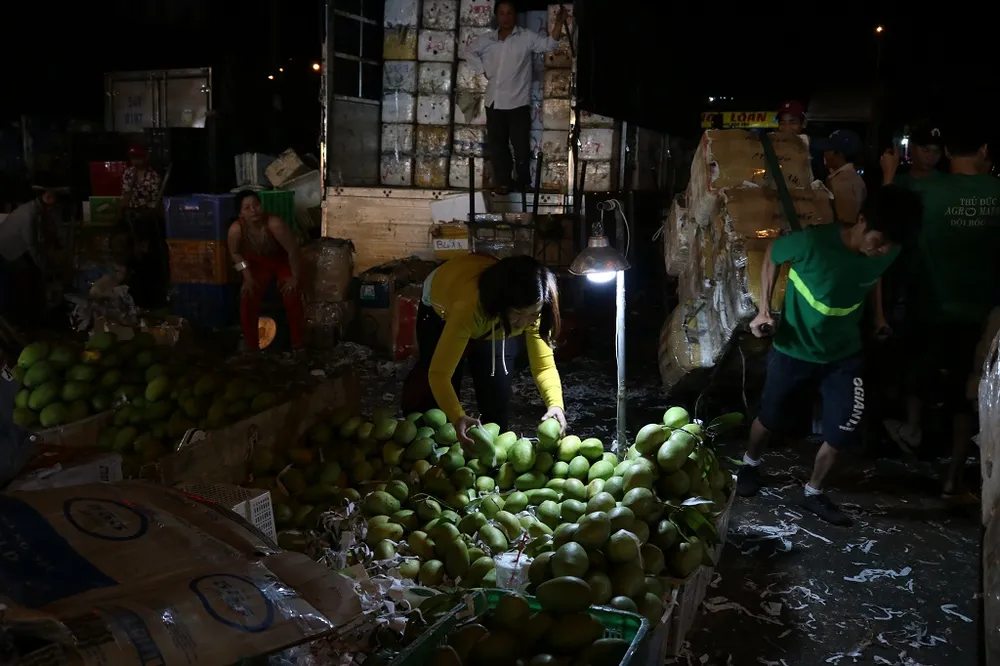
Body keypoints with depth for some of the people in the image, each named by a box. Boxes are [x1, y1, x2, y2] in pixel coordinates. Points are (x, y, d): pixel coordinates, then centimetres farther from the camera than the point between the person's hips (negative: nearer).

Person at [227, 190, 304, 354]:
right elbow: (235, 253, -8)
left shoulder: (274, 223, -38)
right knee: (248, 297, -13)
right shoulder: (236, 229, -28)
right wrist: (247, 276, -13)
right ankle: (251, 346, 3)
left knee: (292, 296, -19)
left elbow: (293, 249, -29)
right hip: (258, 263, 3)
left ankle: (298, 345, -2)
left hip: (283, 261, -2)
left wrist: (294, 277, -23)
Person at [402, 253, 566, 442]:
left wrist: (555, 404, -51)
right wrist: (457, 418, -62)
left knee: (496, 396, -5)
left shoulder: (533, 309, -36)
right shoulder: (469, 307, -48)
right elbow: (439, 373, -46)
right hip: (440, 310, -2)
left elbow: (544, 365, -31)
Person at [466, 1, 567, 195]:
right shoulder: (486, 39, 8)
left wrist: (558, 24, -23)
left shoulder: (527, 37, 0)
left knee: (521, 145, 0)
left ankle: (523, 182, 13)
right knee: (497, 145, 9)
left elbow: (549, 44, -9)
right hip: (494, 102, 3)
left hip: (518, 102, -3)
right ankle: (503, 182, 20)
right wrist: (483, 71, 10)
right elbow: (470, 52, 23)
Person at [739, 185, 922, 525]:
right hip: (794, 348, -3)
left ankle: (813, 492, 23)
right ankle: (750, 464, 44)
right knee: (770, 416, 14)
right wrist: (764, 309, -13)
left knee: (844, 430, 0)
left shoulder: (887, 253, -15)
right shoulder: (812, 242, -29)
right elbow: (772, 255, -9)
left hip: (844, 353, 3)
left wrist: (878, 314, 5)